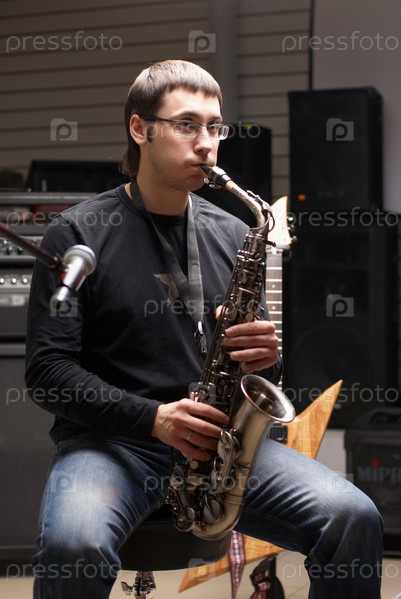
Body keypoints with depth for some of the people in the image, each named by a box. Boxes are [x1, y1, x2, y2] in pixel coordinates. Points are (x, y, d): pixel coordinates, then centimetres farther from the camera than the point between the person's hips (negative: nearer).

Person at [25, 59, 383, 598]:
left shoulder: (232, 235, 12)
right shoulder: (78, 234, -1)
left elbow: (263, 368, 20)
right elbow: (47, 367, -6)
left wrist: (264, 356, -6)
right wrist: (152, 417, -18)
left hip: (220, 439, 4)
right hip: (109, 439, -3)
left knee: (354, 519, -18)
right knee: (74, 544, -36)